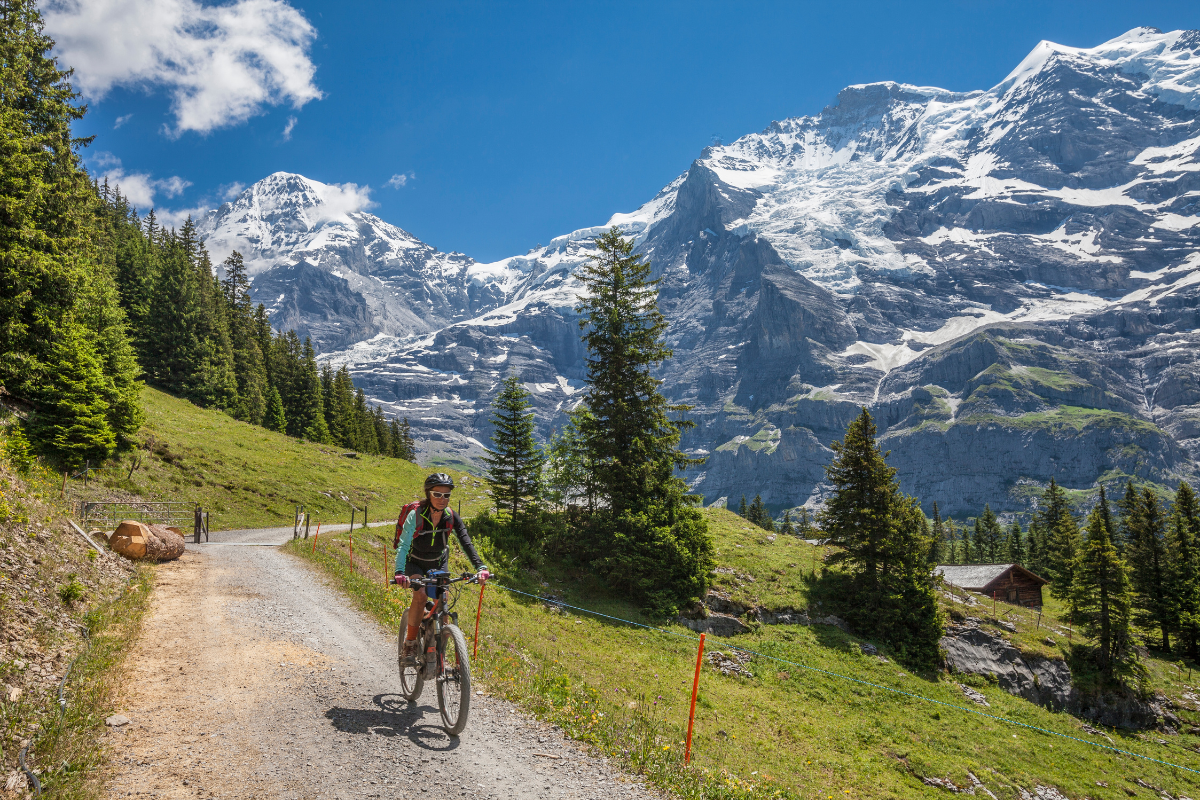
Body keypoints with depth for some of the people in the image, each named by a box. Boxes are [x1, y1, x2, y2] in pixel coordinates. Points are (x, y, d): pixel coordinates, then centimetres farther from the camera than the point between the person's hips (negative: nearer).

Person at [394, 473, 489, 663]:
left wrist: (480, 567, -41)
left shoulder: (451, 517, -19)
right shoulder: (416, 515, -28)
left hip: (439, 563, 3)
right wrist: (400, 572, -50)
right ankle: (410, 643, -11)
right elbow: (403, 545, -35)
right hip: (415, 563, -3)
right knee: (420, 595, -26)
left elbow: (465, 541, -27)